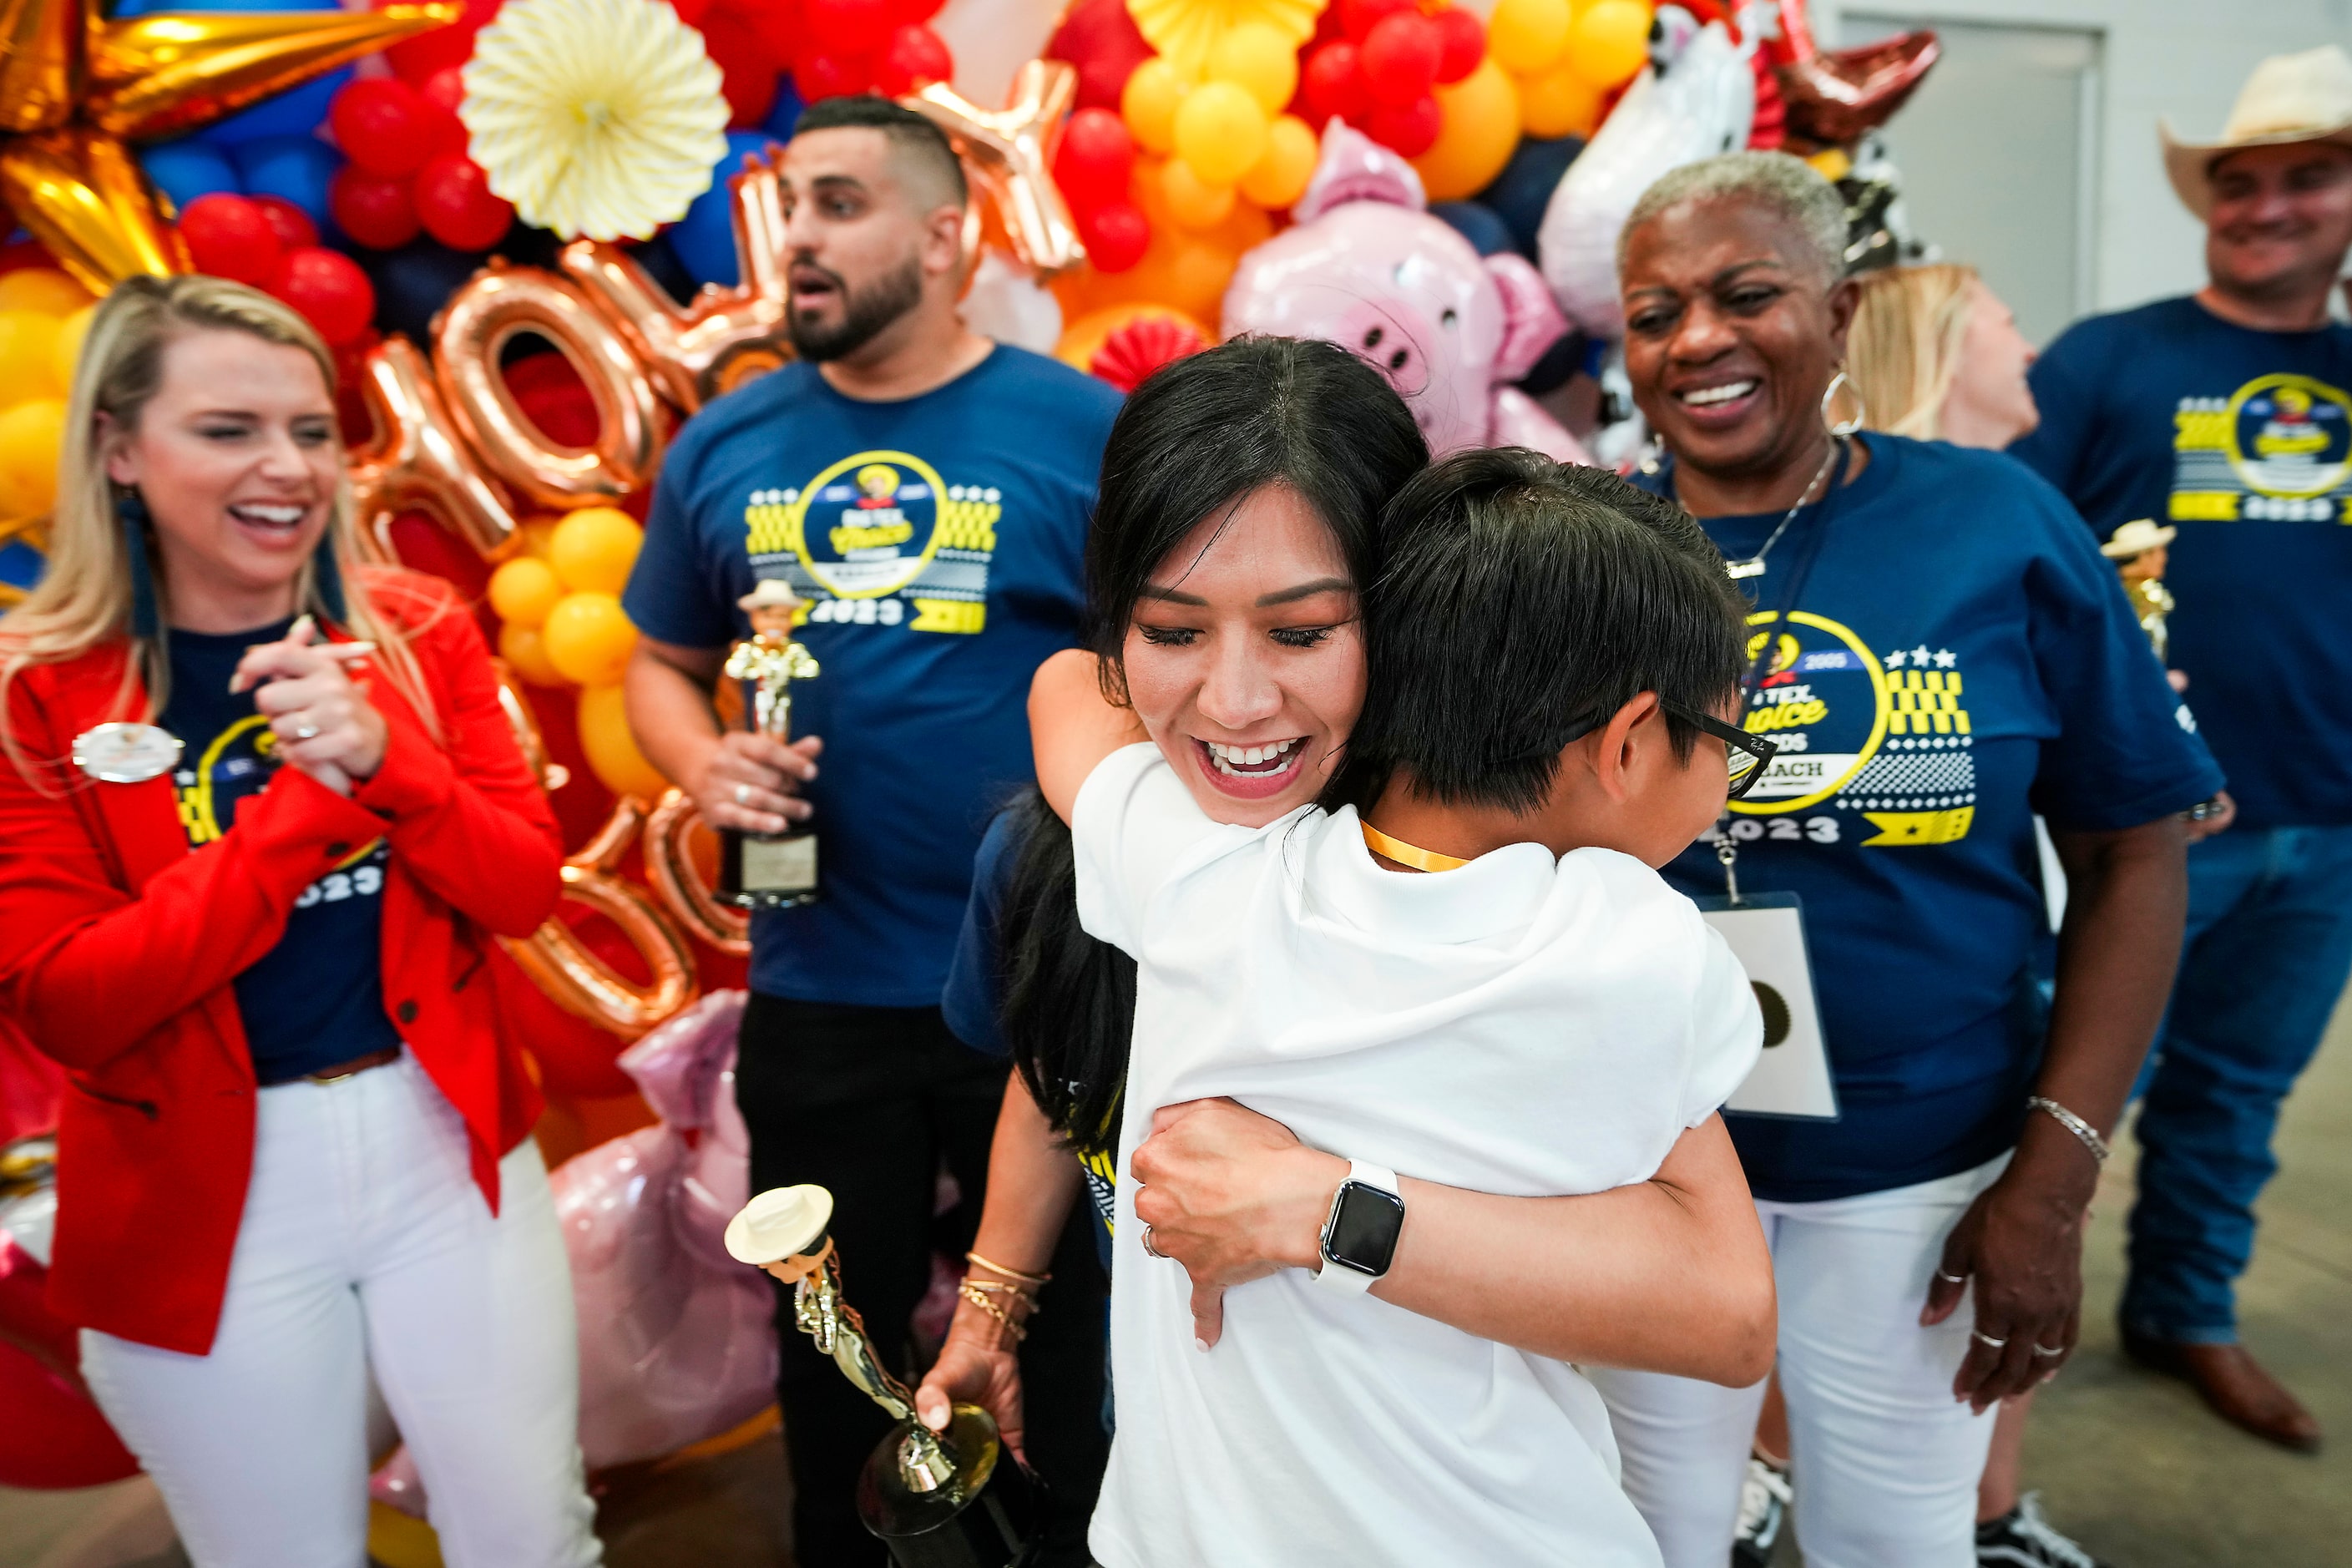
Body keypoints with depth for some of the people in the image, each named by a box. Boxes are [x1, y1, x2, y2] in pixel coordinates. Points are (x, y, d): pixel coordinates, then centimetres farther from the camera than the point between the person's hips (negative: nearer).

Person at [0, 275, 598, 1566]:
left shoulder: (418, 634, -2)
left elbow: (527, 894, -6)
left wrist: (380, 756, -24)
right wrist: (308, 799, -21)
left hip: (445, 1145, 2)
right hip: (201, 1200, -1)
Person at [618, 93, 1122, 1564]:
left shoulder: (1086, 433, -7)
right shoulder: (725, 446, 4)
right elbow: (664, 666, 13)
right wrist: (705, 765, -8)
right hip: (816, 991, 3)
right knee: (837, 1348, 22)